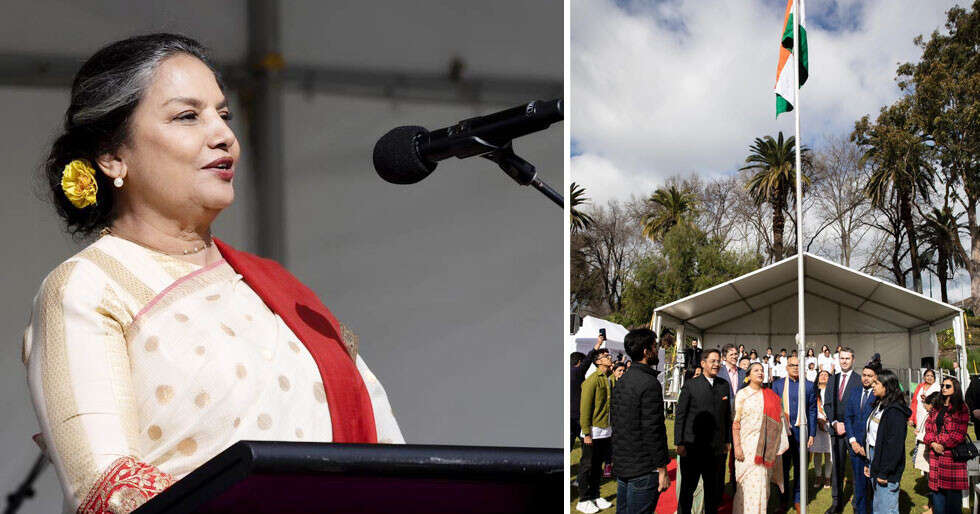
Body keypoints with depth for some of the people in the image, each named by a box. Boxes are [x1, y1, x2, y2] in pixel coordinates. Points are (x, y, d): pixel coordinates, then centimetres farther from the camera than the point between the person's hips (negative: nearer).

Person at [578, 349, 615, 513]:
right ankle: (583, 501, 8)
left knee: (597, 465, 15)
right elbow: (585, 407, -15)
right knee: (587, 466, 1)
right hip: (593, 432, -7)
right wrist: (586, 433, -17)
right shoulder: (592, 380, -13)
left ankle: (594, 496, 24)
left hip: (606, 431, 7)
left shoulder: (608, 379, 10)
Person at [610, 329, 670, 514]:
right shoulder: (650, 384, -17)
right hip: (643, 469, -9)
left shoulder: (622, 381, 11)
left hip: (622, 464, 9)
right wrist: (662, 470, -15)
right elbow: (654, 431, -20)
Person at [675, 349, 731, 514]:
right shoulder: (690, 385, -4)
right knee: (688, 487, 7)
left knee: (714, 489, 10)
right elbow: (679, 415, -4)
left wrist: (727, 440, 11)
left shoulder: (724, 386, 9)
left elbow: (727, 415, 15)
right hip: (693, 447, -4)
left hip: (716, 448, 4)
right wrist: (679, 443, -8)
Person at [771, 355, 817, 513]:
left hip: (801, 431, 0)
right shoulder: (777, 385, 3)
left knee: (800, 466, 7)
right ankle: (784, 499, 21)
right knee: (783, 466, 9)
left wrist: (812, 434, 0)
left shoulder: (809, 386, 3)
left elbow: (812, 411, 4)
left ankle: (797, 499, 19)